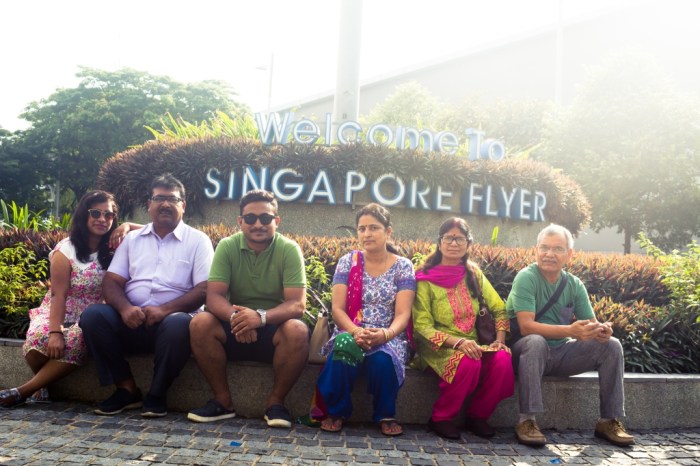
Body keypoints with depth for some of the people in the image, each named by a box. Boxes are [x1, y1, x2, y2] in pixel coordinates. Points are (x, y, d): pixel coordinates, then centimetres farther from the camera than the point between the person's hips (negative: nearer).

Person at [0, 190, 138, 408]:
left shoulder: (113, 247, 4)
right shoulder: (66, 251, -7)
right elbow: (58, 295, -15)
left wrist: (127, 225, -13)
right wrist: (55, 331, -26)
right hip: (59, 314, -1)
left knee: (77, 340, -34)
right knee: (39, 338, -35)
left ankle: (24, 391, -20)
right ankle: (41, 385, -3)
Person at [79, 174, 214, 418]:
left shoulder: (198, 240, 5)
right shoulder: (132, 238, 16)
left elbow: (204, 289, -5)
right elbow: (111, 281, 8)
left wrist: (165, 309, -21)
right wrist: (125, 308, -16)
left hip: (171, 319, -3)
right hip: (131, 320, 4)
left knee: (179, 324, -36)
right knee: (92, 315, -23)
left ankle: (157, 394, -12)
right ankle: (127, 389, -10)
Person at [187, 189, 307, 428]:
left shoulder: (289, 249, -10)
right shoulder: (227, 247, -5)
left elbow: (297, 304, -18)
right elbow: (214, 296, -12)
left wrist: (261, 316, -38)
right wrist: (234, 316, -35)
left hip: (274, 329, -2)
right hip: (234, 329, 2)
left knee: (298, 330, -33)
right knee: (200, 323, -26)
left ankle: (275, 402, -11)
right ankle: (223, 401, -9)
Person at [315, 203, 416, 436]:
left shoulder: (403, 266, 2)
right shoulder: (347, 262, 5)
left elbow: (403, 314, -7)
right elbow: (337, 309, -3)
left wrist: (385, 334, -29)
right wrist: (356, 332, -24)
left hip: (389, 338, 0)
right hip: (349, 333, 1)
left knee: (383, 358, -36)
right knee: (345, 346, -36)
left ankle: (386, 415, -6)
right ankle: (337, 412, -12)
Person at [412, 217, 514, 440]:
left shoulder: (474, 274, 9)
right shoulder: (426, 278, -6)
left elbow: (500, 309, 11)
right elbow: (422, 325, -11)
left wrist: (500, 340, -6)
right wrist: (458, 342, -24)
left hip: (473, 344, 4)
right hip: (438, 348, -4)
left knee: (503, 359, -25)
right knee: (469, 362, -34)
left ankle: (477, 416, -2)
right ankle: (440, 418, -11)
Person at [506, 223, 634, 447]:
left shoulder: (575, 285, 2)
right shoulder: (526, 278, -16)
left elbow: (591, 323, 2)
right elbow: (526, 327, -26)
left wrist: (602, 330, -24)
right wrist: (570, 331, -38)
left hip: (561, 353, 6)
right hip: (527, 351, -6)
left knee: (611, 345, -9)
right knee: (536, 342, -37)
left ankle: (609, 421, 1)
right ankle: (526, 420, -30)